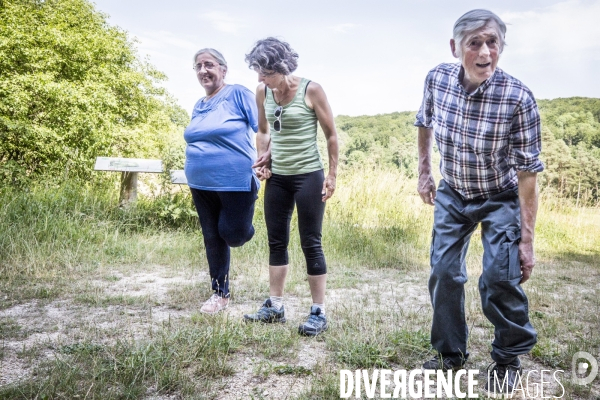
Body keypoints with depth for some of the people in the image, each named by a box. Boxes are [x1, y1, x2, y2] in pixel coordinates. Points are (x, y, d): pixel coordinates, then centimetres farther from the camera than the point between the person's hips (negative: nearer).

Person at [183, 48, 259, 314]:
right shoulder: (198, 106, 14)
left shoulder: (238, 94, -7)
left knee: (233, 234, -2)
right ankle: (220, 293, 24)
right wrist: (194, 175, 17)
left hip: (236, 182, -7)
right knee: (212, 239, 11)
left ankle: (245, 229, 36)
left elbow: (263, 129, -11)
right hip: (201, 185, 7)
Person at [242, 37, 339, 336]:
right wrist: (263, 157, 1)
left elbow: (331, 135, -4)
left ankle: (318, 312, 11)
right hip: (277, 177, 6)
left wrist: (332, 174, -4)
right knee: (276, 242, 11)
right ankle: (275, 306, 24)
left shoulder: (311, 90, -11)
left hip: (308, 177, -5)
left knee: (311, 244, -1)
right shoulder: (263, 92, 2)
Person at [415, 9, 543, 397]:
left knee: (500, 278, -9)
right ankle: (451, 353, 25)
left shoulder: (518, 98, -27)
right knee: (444, 273, 4)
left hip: (500, 200, -3)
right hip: (452, 195, 4)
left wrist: (527, 240, -20)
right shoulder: (437, 79, -16)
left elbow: (528, 172, -22)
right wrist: (424, 173, 6)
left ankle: (509, 359, 17)